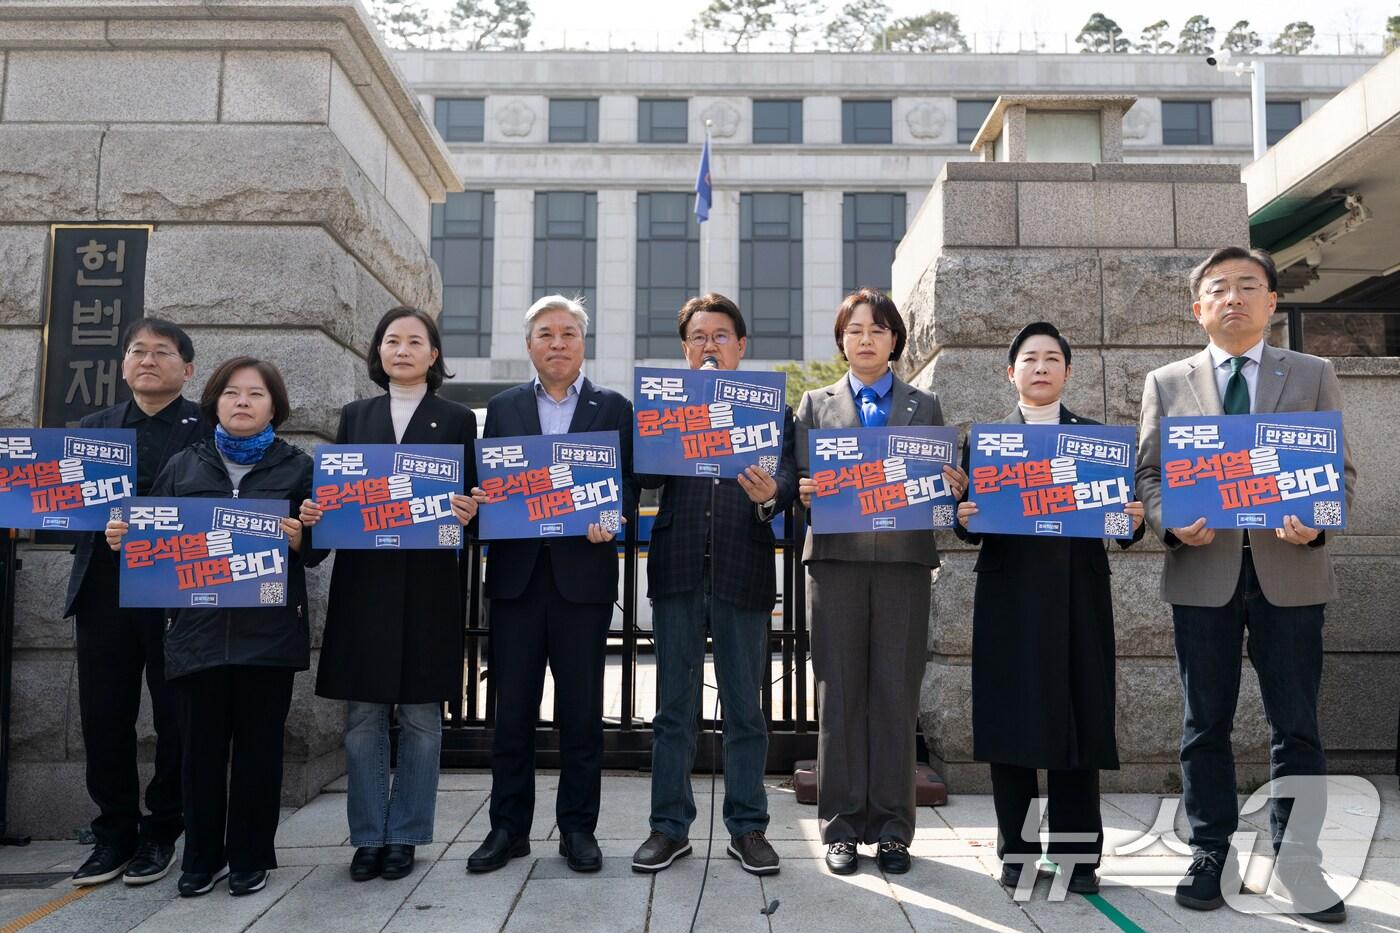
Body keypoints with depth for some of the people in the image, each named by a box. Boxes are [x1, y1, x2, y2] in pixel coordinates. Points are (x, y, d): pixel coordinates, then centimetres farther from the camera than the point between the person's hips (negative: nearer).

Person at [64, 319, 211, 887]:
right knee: (103, 716, 7)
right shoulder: (92, 428, 16)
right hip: (104, 590, 4)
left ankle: (161, 833, 19)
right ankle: (114, 833, 22)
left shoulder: (210, 428, 1)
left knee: (175, 717, 4)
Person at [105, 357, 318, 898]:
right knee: (200, 747, 7)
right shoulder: (183, 466, 13)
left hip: (268, 631, -2)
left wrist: (301, 538, -17)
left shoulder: (297, 468, 7)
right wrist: (123, 536, -6)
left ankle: (250, 858, 21)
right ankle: (202, 858, 24)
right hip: (198, 628, 2)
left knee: (258, 746, 6)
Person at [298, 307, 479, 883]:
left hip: (429, 583, -2)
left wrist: (468, 512, -17)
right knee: (363, 716, 4)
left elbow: (472, 496, 4)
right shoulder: (356, 416, 14)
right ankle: (368, 836, 17)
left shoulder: (457, 420, 6)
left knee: (421, 714, 4)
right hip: (362, 581, 2)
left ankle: (405, 835, 17)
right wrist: (314, 511, -7)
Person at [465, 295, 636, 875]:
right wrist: (480, 500, -10)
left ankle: (578, 828, 19)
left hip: (583, 573, -1)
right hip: (516, 573, 2)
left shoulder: (614, 408, 8)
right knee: (512, 709, 7)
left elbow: (628, 484, 3)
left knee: (581, 711, 6)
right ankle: (509, 827, 20)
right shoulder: (503, 409, 14)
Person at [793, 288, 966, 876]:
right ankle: (842, 826, 12)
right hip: (835, 557, 0)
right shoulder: (816, 404, 15)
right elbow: (799, 479, 9)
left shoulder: (925, 407, 16)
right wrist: (804, 491, -13)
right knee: (839, 692, 2)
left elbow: (943, 482, 11)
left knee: (896, 694, 2)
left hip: (904, 560, 0)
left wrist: (953, 487, -10)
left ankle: (891, 828, 12)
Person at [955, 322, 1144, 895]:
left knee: (1078, 716, 2)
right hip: (1009, 595, 0)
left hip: (1078, 595, 1)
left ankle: (1077, 854, 14)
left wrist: (1133, 519, -16)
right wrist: (965, 520, -18)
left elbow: (1120, 515, 5)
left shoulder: (1097, 436, 11)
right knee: (1009, 719, 2)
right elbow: (971, 524, 3)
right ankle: (1017, 852, 14)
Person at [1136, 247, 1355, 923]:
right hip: (1203, 571, 0)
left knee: (1296, 726, 5)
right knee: (1206, 724, 8)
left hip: (1290, 570, 0)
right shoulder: (1166, 383, 9)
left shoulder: (1314, 375, 10)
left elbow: (1342, 469, 6)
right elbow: (1149, 474, 6)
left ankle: (1298, 862, 19)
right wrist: (1172, 522, -13)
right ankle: (1210, 855, 20)